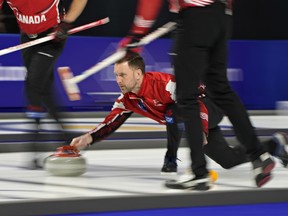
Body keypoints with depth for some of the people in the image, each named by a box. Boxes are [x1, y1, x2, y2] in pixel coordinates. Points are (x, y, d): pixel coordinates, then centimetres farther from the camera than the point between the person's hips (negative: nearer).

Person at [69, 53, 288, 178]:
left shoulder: (161, 83, -33)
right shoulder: (127, 100, -8)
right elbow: (110, 123, -5)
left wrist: (202, 135, -43)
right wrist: (89, 138, -22)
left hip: (209, 106, -8)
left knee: (173, 113, -37)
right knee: (228, 160, 10)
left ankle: (171, 158, -14)